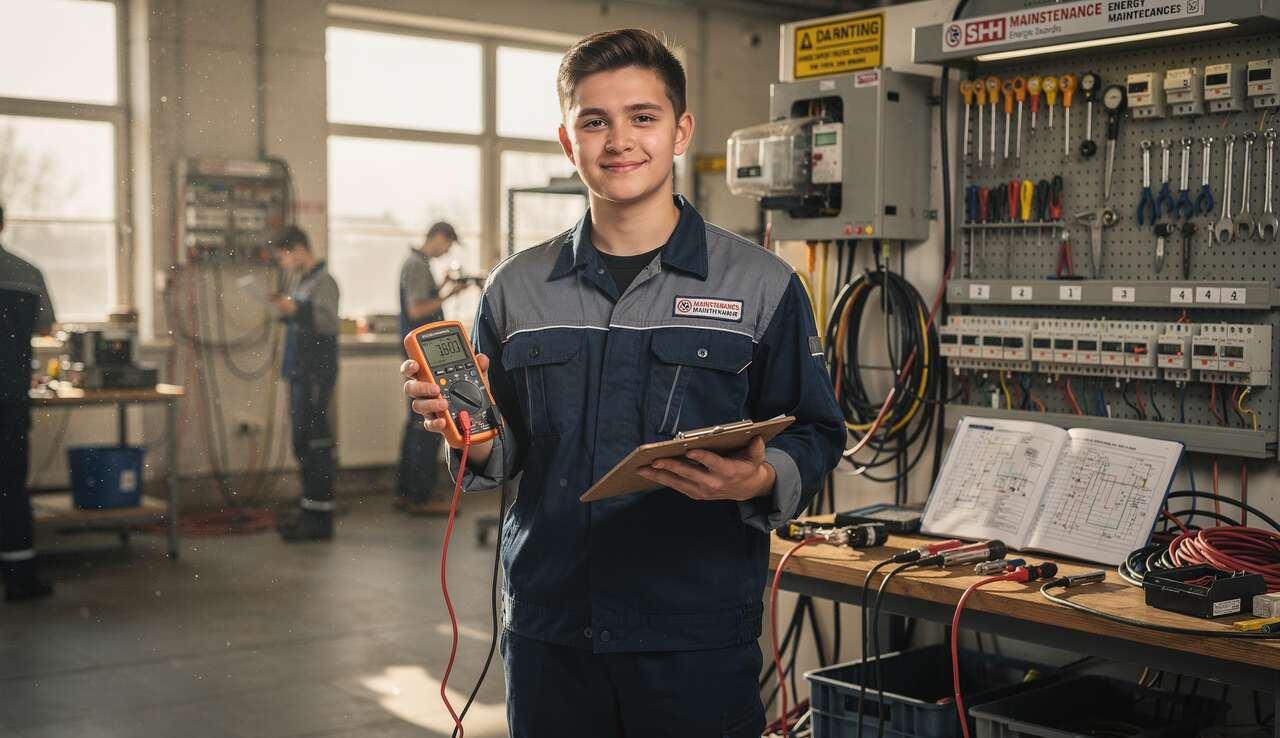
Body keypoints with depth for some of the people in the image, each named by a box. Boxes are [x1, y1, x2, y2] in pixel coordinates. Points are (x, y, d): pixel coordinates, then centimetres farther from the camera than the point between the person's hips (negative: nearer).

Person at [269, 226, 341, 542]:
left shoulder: (323, 282, -9)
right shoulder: (304, 282, 18)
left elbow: (329, 322, -21)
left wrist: (295, 310, -28)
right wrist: (285, 310, 9)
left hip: (316, 375, -10)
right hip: (300, 373, 10)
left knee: (313, 444, -9)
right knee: (304, 444, 12)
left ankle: (319, 518, -7)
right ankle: (310, 512, 19)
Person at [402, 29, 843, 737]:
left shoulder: (761, 285, 0)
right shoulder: (516, 289, 8)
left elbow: (815, 434, 0)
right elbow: (505, 451, 13)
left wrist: (761, 482, -20)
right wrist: (475, 441, -8)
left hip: (699, 633, -2)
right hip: (546, 631, 3)